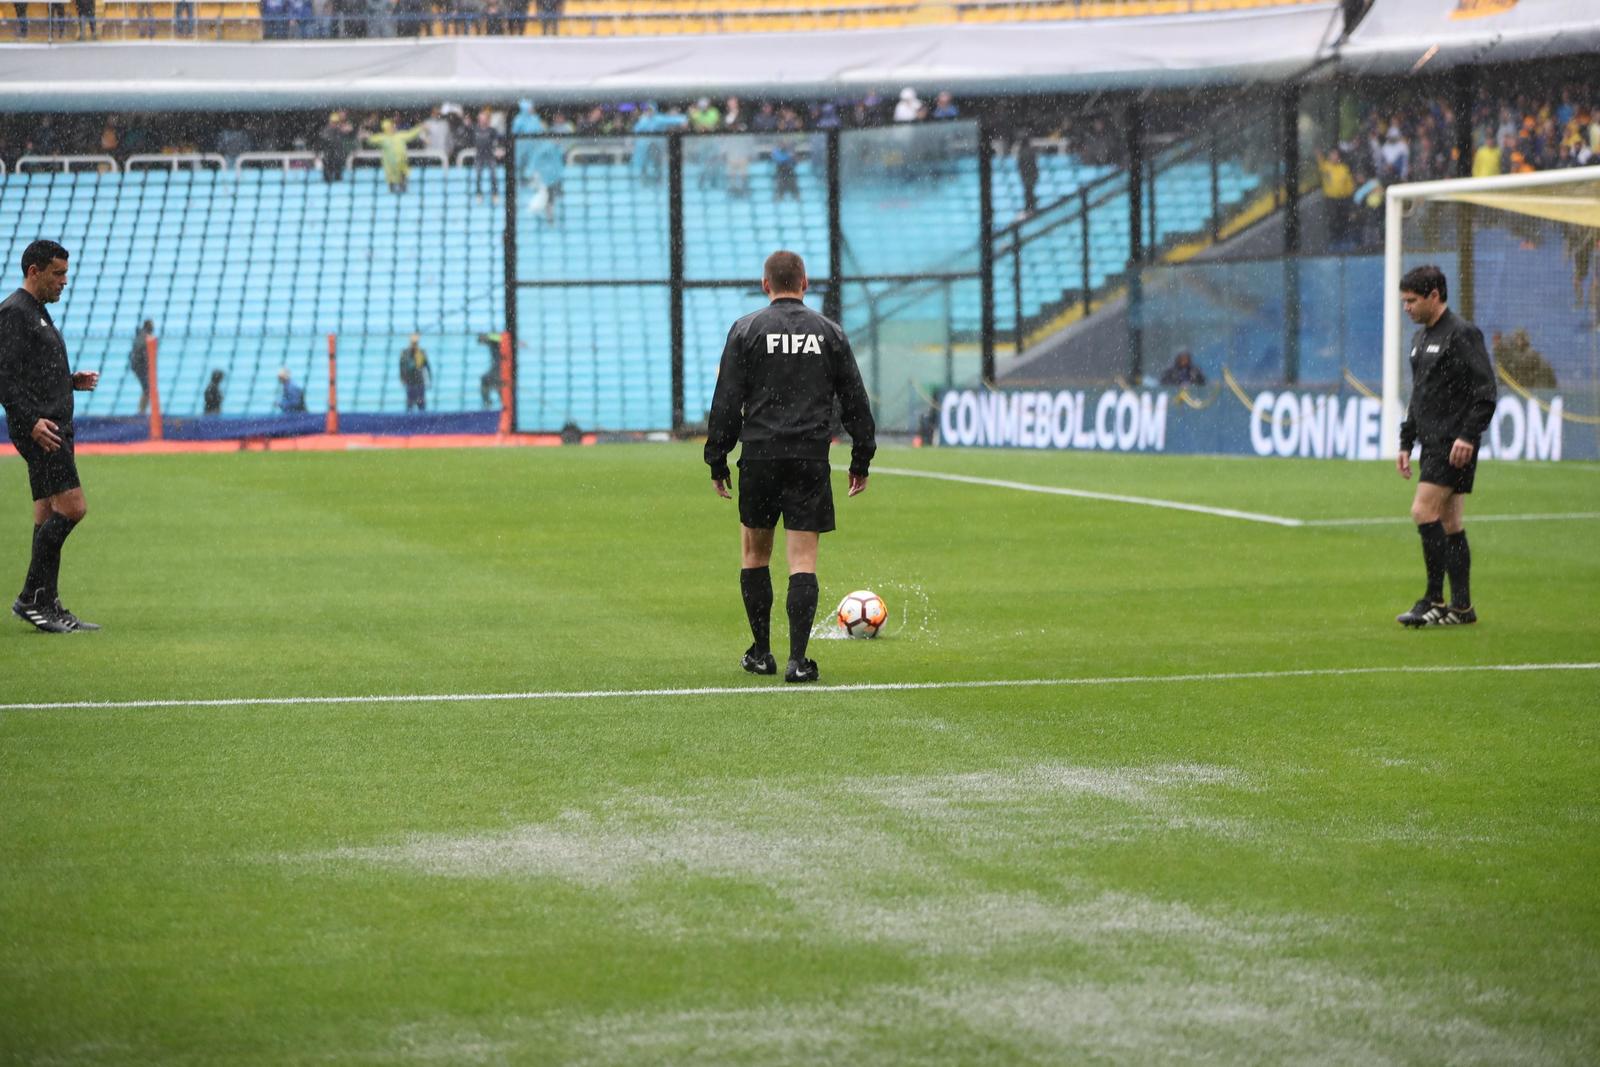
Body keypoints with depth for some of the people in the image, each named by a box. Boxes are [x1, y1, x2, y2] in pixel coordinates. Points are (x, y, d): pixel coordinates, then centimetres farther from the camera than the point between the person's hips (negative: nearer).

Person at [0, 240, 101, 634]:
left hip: (55, 427, 11)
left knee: (48, 518, 9)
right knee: (72, 508, -16)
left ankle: (48, 608, 10)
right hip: (38, 428, -11)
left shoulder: (37, 313, 22)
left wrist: (73, 381, 14)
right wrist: (32, 421, -25)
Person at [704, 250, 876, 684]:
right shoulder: (830, 333, 7)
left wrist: (717, 460, 4)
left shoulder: (745, 331, 1)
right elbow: (856, 401, 10)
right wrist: (861, 460, 17)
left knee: (755, 554, 15)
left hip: (760, 454, -1)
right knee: (803, 559, -1)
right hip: (811, 459, 1)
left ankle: (761, 653, 17)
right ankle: (797, 659, -11)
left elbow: (726, 401, -1)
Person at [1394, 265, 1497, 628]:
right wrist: (1406, 443, 21)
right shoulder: (1421, 338, 18)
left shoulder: (1462, 333, -11)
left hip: (1454, 445, -9)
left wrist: (1468, 435, -23)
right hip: (1433, 443, 9)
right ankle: (1461, 606, 11)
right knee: (1448, 524, 8)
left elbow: (1485, 391, -16)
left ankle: (1434, 601, -12)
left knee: (1423, 512, -16)